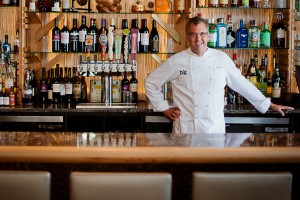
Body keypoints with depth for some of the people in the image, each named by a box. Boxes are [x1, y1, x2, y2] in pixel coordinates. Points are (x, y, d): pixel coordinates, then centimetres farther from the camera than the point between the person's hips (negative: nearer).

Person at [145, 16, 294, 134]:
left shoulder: (221, 58, 5)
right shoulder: (176, 61, 1)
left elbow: (242, 84, 12)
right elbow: (151, 82, 10)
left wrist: (269, 105, 15)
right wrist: (164, 108, 6)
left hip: (215, 128, 1)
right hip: (186, 129, -1)